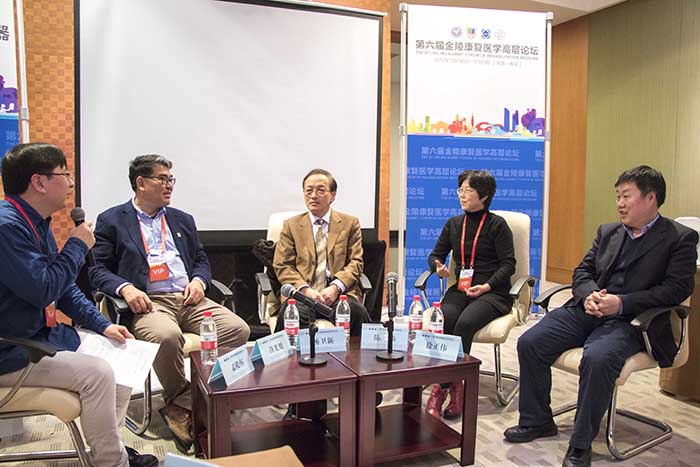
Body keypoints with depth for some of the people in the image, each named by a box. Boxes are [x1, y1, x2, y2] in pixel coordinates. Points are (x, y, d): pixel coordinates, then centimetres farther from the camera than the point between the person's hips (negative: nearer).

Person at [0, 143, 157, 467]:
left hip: (45, 334, 10)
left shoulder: (37, 222, 10)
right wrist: (77, 246, -15)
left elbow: (63, 287, 15)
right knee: (97, 372, -23)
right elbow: (43, 289, -28)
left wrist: (101, 324, 6)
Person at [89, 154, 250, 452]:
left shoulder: (183, 220, 23)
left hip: (189, 299, 5)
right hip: (148, 302, -4)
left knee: (239, 330, -21)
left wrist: (198, 280, 1)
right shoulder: (111, 220, 9)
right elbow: (98, 269, 3)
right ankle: (181, 403, -12)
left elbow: (201, 260, 24)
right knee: (167, 336, -37)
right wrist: (125, 287, -17)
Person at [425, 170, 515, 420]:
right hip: (460, 288, 4)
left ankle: (441, 388, -21)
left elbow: (508, 263, -2)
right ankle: (454, 388, -20)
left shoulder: (497, 224, 2)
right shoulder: (453, 224, 16)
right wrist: (438, 268, -3)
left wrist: (487, 286, -17)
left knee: (464, 323, -32)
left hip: (492, 293, -4)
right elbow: (435, 255, 21)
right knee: (443, 320, -29)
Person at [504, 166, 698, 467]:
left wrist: (622, 303, -18)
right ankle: (536, 421, 6)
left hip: (629, 320, -5)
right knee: (529, 343, -13)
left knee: (597, 358, -35)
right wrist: (589, 294, -7)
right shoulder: (607, 232, 19)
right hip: (587, 309, 6)